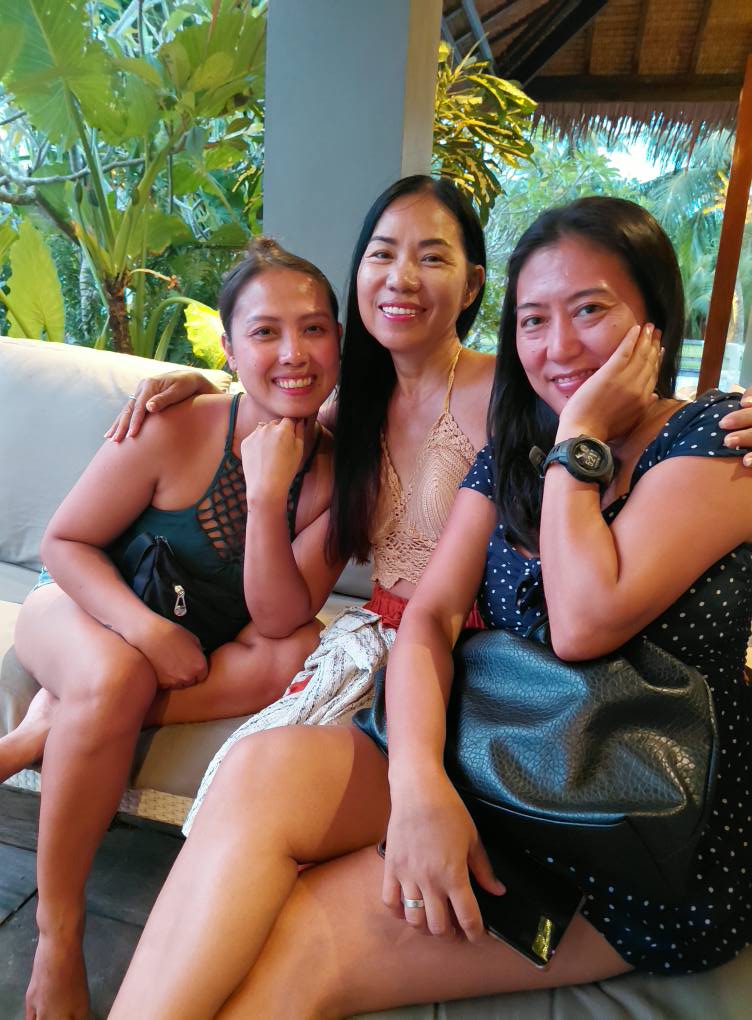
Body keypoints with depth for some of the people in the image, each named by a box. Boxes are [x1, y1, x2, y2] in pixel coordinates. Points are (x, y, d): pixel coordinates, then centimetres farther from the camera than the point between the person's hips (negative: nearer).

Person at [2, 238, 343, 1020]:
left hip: (198, 645, 3)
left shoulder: (334, 474, -15)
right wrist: (146, 628, -27)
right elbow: (64, 542, -12)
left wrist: (266, 496, -33)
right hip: (82, 606, -2)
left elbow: (277, 618, -21)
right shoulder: (174, 431, -22)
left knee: (300, 652, -26)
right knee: (114, 677, -35)